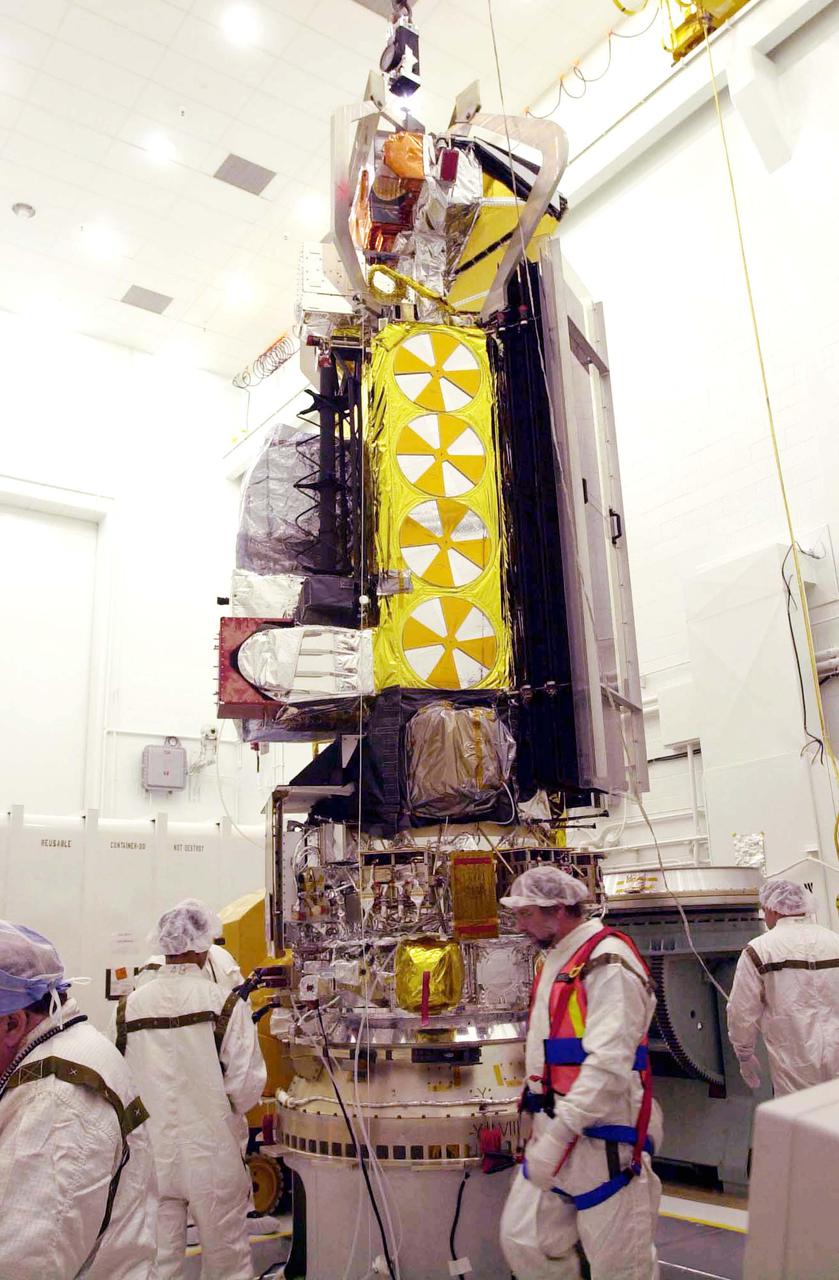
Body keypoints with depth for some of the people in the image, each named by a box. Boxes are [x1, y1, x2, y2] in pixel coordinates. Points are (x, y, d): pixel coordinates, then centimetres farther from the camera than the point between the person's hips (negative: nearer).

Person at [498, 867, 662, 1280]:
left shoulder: (608, 960, -16)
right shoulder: (557, 959, 15)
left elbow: (609, 1063, -24)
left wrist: (559, 1134, -26)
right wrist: (536, 1110, 19)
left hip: (602, 1139, -9)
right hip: (555, 1128, 9)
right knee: (522, 1241, 10)